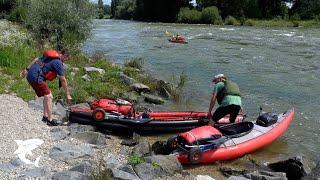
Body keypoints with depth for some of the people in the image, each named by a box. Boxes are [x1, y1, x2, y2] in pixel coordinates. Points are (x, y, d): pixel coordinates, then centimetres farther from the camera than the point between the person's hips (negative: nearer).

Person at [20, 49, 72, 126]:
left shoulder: (51, 55, 17)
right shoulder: (58, 63, -9)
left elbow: (36, 60, 22)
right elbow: (63, 80, -8)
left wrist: (26, 69, 28)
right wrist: (67, 95, -3)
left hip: (30, 75, 10)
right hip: (36, 77, -10)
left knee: (47, 96, 16)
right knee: (48, 96, -9)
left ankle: (45, 117, 19)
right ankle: (50, 120, -9)